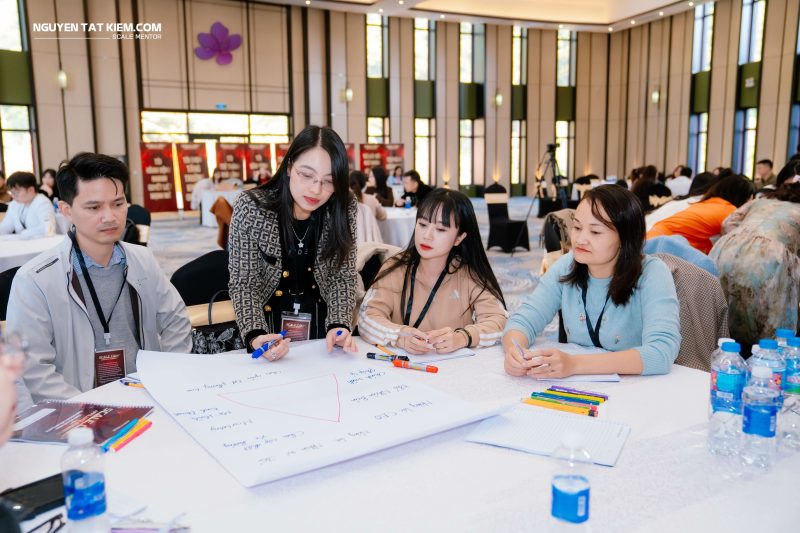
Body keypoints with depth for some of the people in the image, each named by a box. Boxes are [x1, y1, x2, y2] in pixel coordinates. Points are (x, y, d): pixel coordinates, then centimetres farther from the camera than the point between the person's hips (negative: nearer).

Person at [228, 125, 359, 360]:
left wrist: (339, 325, -24)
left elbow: (343, 277, -7)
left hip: (320, 318, 1)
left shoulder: (343, 209, -11)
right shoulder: (251, 207, -17)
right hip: (269, 317, -1)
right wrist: (255, 336, -29)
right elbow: (244, 283, -13)